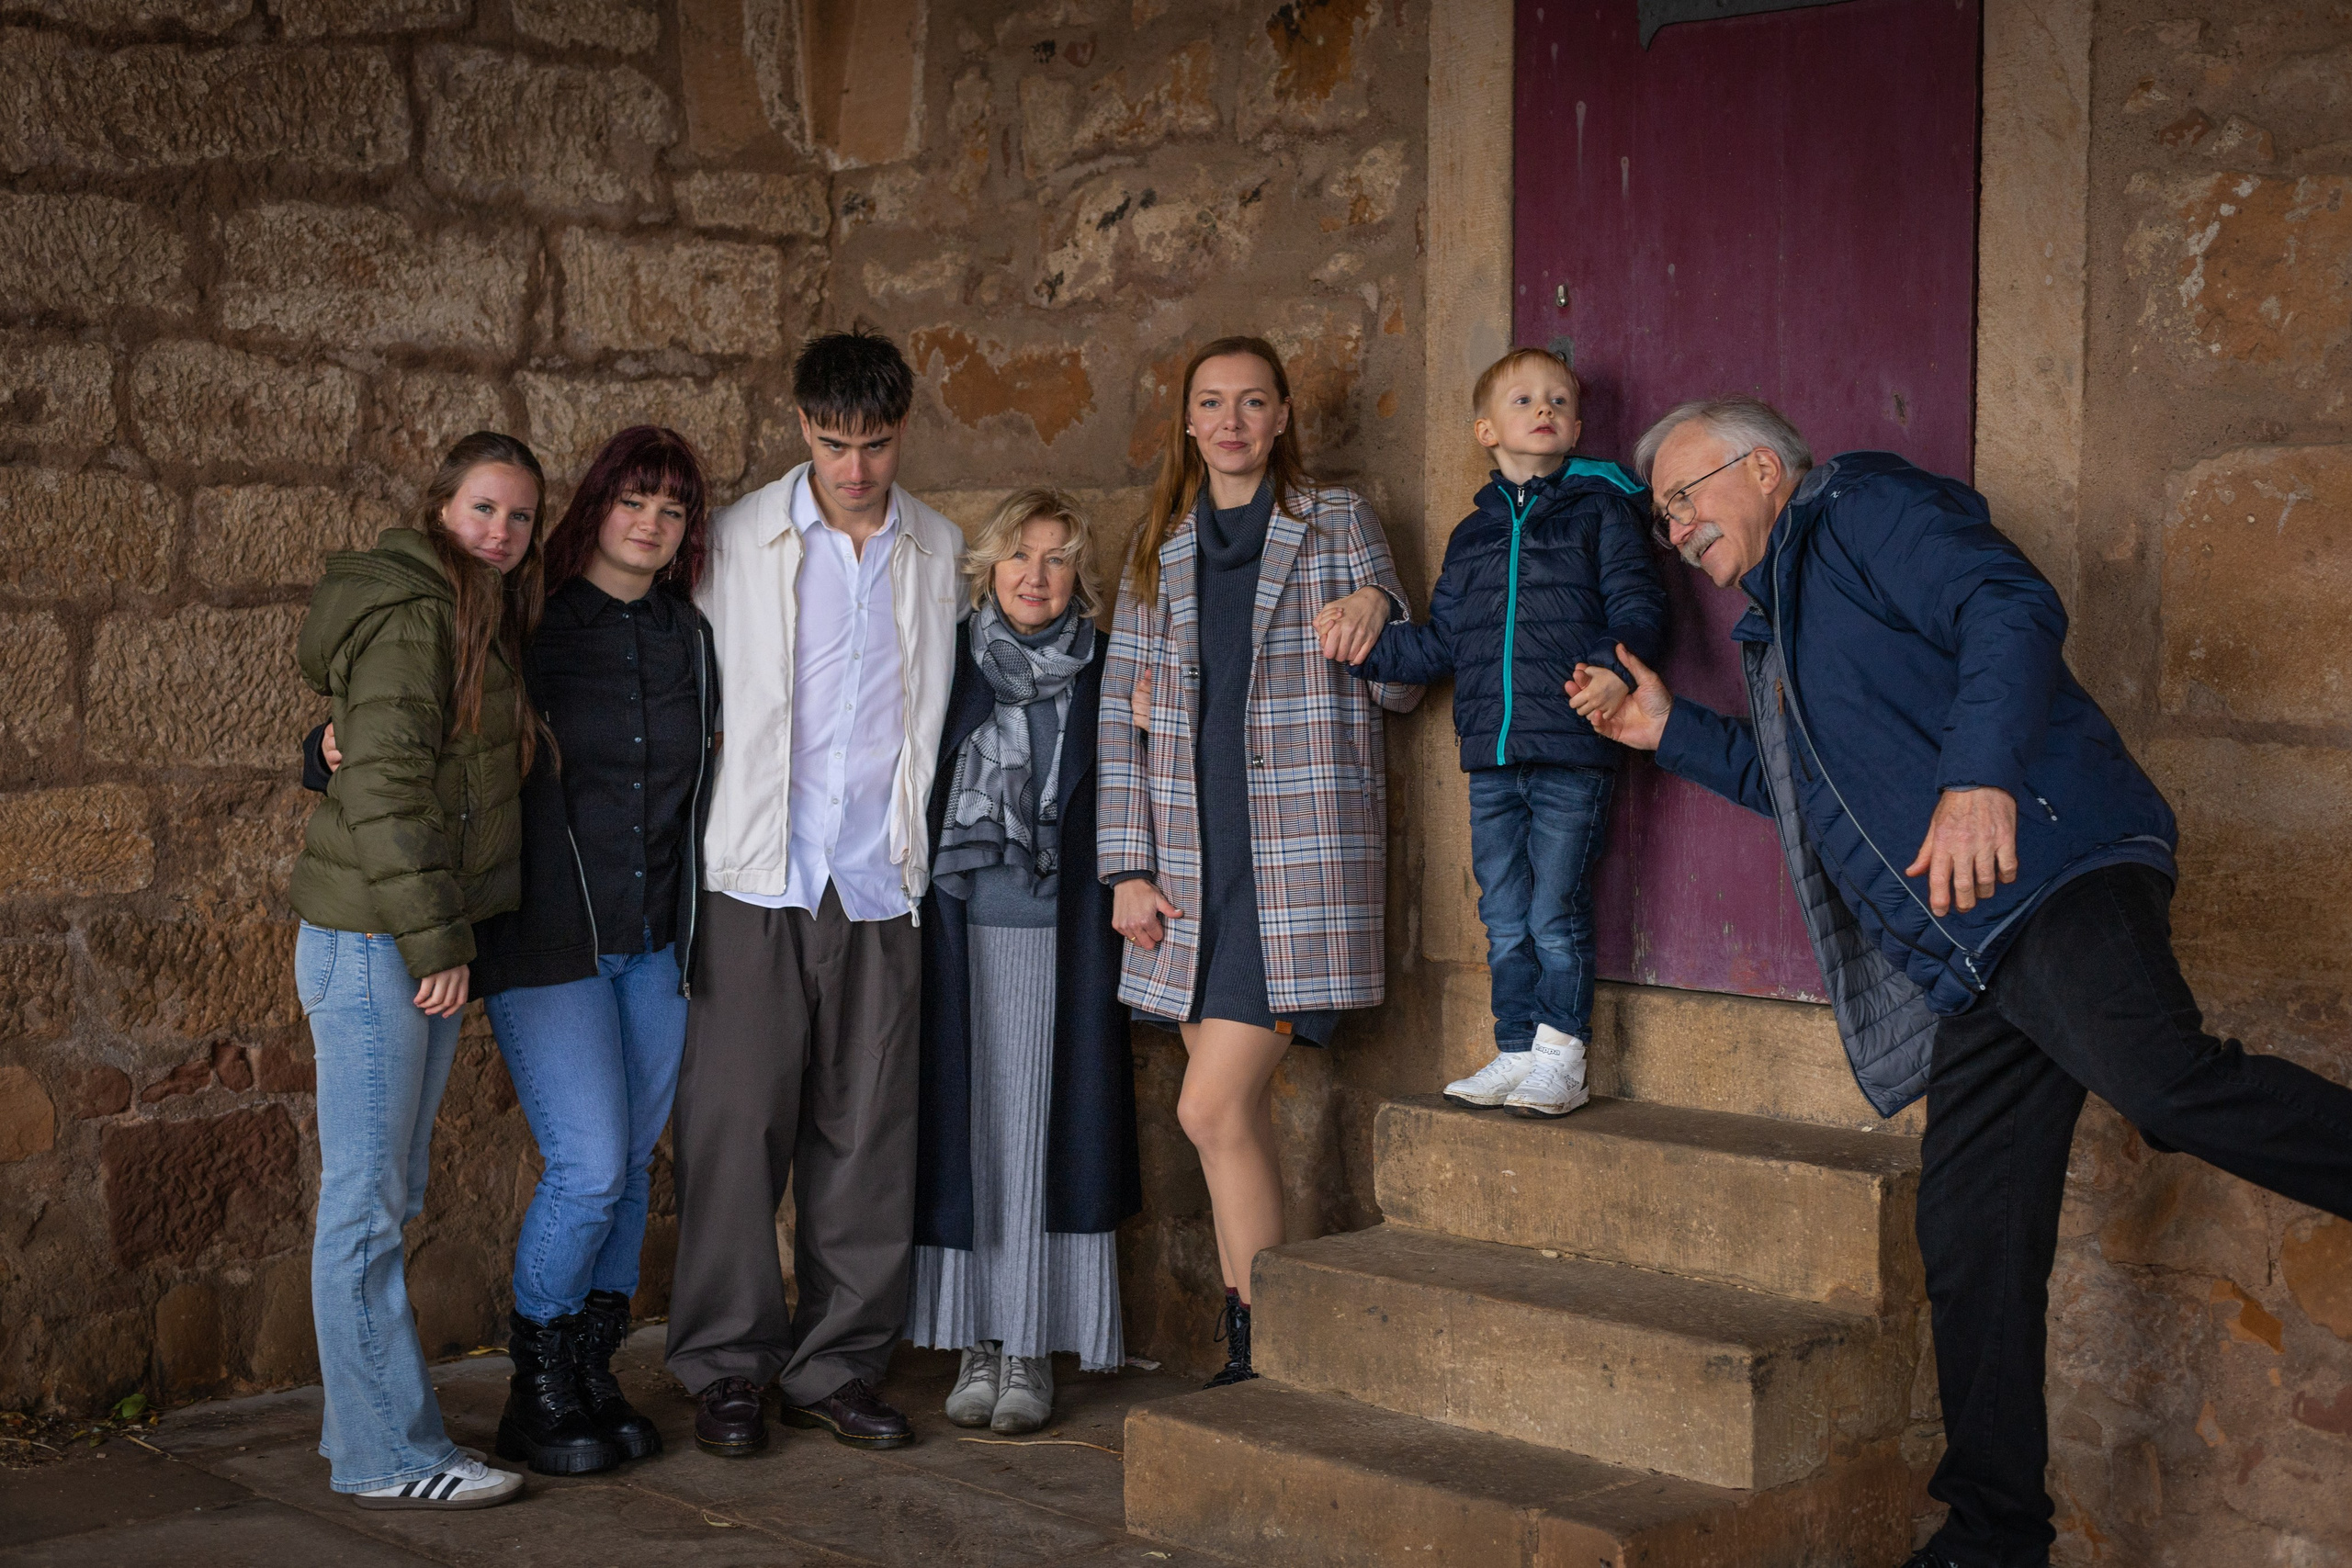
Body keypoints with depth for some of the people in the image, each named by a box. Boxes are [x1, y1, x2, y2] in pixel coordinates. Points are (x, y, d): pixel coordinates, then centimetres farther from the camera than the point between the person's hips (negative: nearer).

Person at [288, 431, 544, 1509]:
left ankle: (365, 1424, 23)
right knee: (368, 1200, -4)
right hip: (372, 943, -10)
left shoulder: (479, 621, 16)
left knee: (390, 1195, 14)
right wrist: (434, 940, -20)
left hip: (424, 941, 10)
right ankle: (390, 1456, 2)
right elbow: (385, 788, -20)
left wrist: (446, 937, 11)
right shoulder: (411, 614, -14)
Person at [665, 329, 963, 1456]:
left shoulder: (938, 550, 10)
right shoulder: (738, 540, 3)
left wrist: (916, 842, 16)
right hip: (757, 876, -2)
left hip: (881, 883, 2)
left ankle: (839, 1366, 15)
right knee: (738, 1121, -3)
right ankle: (725, 1368, 9)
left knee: (868, 1131, 4)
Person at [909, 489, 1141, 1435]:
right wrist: (908, 918, 3)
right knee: (966, 1127, 3)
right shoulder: (948, 662, 7)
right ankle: (978, 1341, 12)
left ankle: (1033, 1348, 7)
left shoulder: (1106, 673, 5)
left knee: (1044, 1126, 0)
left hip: (1059, 933, -1)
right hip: (959, 930, 1)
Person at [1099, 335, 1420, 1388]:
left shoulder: (1335, 523, 6)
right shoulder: (1158, 551, 16)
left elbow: (1400, 689, 6)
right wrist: (1128, 867, 5)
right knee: (1238, 1112, 6)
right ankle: (1251, 1350, 14)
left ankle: (1259, 1350, -2)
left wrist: (1377, 616, -16)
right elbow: (1122, 717, 13)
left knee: (1213, 1107, -13)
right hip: (1192, 861, 4)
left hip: (1298, 855, -4)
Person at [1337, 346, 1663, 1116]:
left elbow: (1637, 606, -3)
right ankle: (1517, 1052, 18)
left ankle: (1560, 1058, 7)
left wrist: (1613, 663, -23)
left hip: (1573, 752, -5)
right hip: (1491, 757, 5)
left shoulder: (1599, 509, 4)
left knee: (1554, 914, -4)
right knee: (1504, 922, 8)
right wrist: (1361, 647, 9)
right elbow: (1439, 642, 21)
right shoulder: (1473, 535, 18)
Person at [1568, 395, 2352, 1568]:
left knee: (2166, 1084, -33)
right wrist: (1668, 731, 37)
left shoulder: (1862, 509, 6)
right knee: (1967, 1233, 5)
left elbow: (2012, 609, -11)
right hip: (1973, 964, 9)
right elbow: (1824, 790, 43)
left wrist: (1979, 777, -26)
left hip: (2047, 881, -9)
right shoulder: (1783, 630, 32)